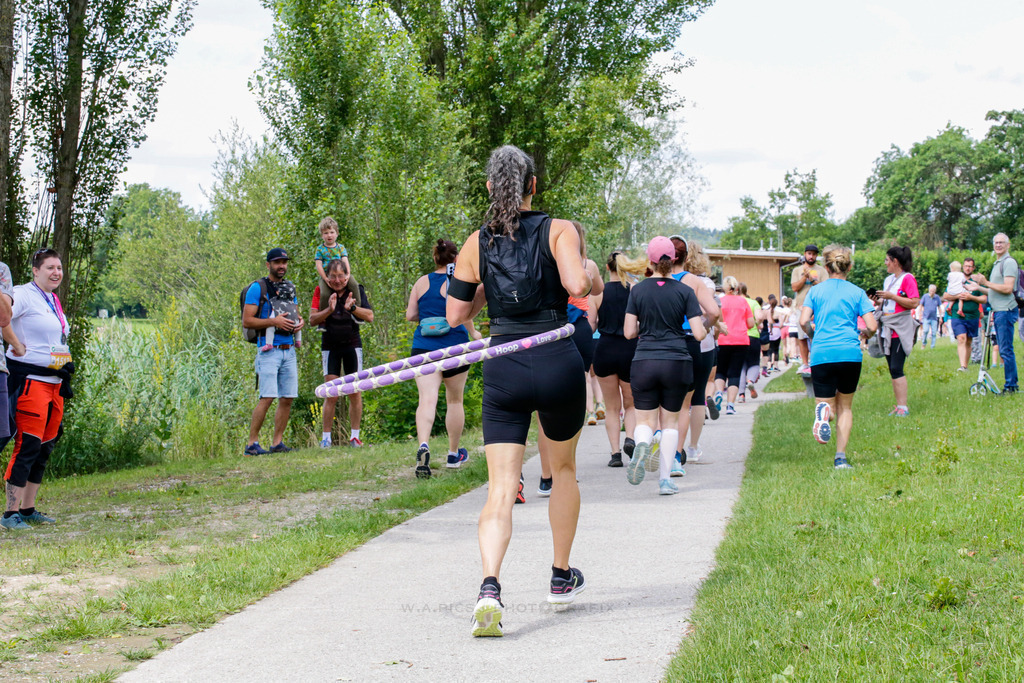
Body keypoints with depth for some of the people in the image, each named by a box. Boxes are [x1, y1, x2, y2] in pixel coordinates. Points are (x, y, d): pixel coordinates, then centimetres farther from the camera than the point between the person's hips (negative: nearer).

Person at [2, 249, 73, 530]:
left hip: (55, 381, 9)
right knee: (28, 446, -11)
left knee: (45, 448, 11)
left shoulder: (54, 300, 17)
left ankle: (28, 509, 19)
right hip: (30, 380, -9)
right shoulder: (24, 295, -11)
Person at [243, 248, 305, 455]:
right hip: (269, 350, -7)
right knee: (267, 397, -14)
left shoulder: (290, 287, 17)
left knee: (287, 399, 3)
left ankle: (277, 443, 10)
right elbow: (247, 321, -9)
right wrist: (274, 321, -19)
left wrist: (300, 321, 3)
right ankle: (252, 444, -9)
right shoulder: (257, 288, -4)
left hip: (289, 350, 7)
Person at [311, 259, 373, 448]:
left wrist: (352, 308, -23)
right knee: (331, 394, -6)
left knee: (355, 392, 0)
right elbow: (312, 319, -7)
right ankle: (326, 437, 0)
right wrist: (329, 310, -24)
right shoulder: (321, 291, -1)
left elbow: (370, 317, -6)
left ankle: (354, 436, 7)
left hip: (352, 345, 1)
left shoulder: (356, 290, 0)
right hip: (330, 346, -1)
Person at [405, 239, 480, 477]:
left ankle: (423, 445, -36)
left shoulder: (422, 282, 7)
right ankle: (453, 454, 27)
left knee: (427, 399, -10)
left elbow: (410, 315, 7)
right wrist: (473, 333, 3)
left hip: (423, 347, 2)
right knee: (455, 400, 15)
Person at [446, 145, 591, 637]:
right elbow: (577, 285, -18)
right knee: (562, 469, 22)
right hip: (558, 363, -1)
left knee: (500, 488, -3)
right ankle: (562, 577, 34)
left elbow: (455, 314, 9)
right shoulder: (558, 230, -2)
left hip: (503, 370, 1)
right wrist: (590, 277, 4)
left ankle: (489, 586, -26)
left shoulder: (476, 244, 6)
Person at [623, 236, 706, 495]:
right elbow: (699, 334, -3)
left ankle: (642, 443, -28)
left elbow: (629, 333, 0)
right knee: (670, 420, 13)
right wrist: (705, 328, 19)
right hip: (677, 362, 0)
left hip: (644, 362, 0)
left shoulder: (638, 291, 1)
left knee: (645, 421, 8)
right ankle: (665, 479, 6)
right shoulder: (685, 291, 0)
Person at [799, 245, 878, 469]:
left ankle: (823, 410, -35)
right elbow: (872, 326, 0)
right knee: (845, 406, 15)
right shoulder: (857, 292, 7)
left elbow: (804, 321, -1)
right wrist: (863, 335, 23)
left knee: (828, 404, 4)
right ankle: (840, 457, 6)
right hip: (850, 355, 0)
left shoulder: (816, 291, 9)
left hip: (822, 355, 0)